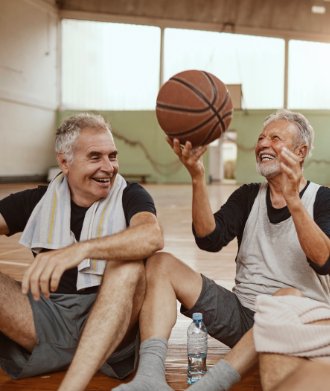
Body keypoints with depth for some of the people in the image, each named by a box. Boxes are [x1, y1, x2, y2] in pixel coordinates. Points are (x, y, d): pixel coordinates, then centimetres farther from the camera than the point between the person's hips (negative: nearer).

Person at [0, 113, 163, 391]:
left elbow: (152, 236, -23)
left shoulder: (129, 196, 1)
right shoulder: (39, 200, 10)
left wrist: (81, 249, -38)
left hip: (111, 322, -1)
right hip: (46, 315, 2)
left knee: (127, 263, -30)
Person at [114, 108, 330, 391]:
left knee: (287, 297, -40)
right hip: (241, 313, 5)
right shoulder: (248, 196, 11)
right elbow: (210, 240, -7)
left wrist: (293, 200, -31)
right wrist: (198, 178, -19)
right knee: (161, 263, -10)